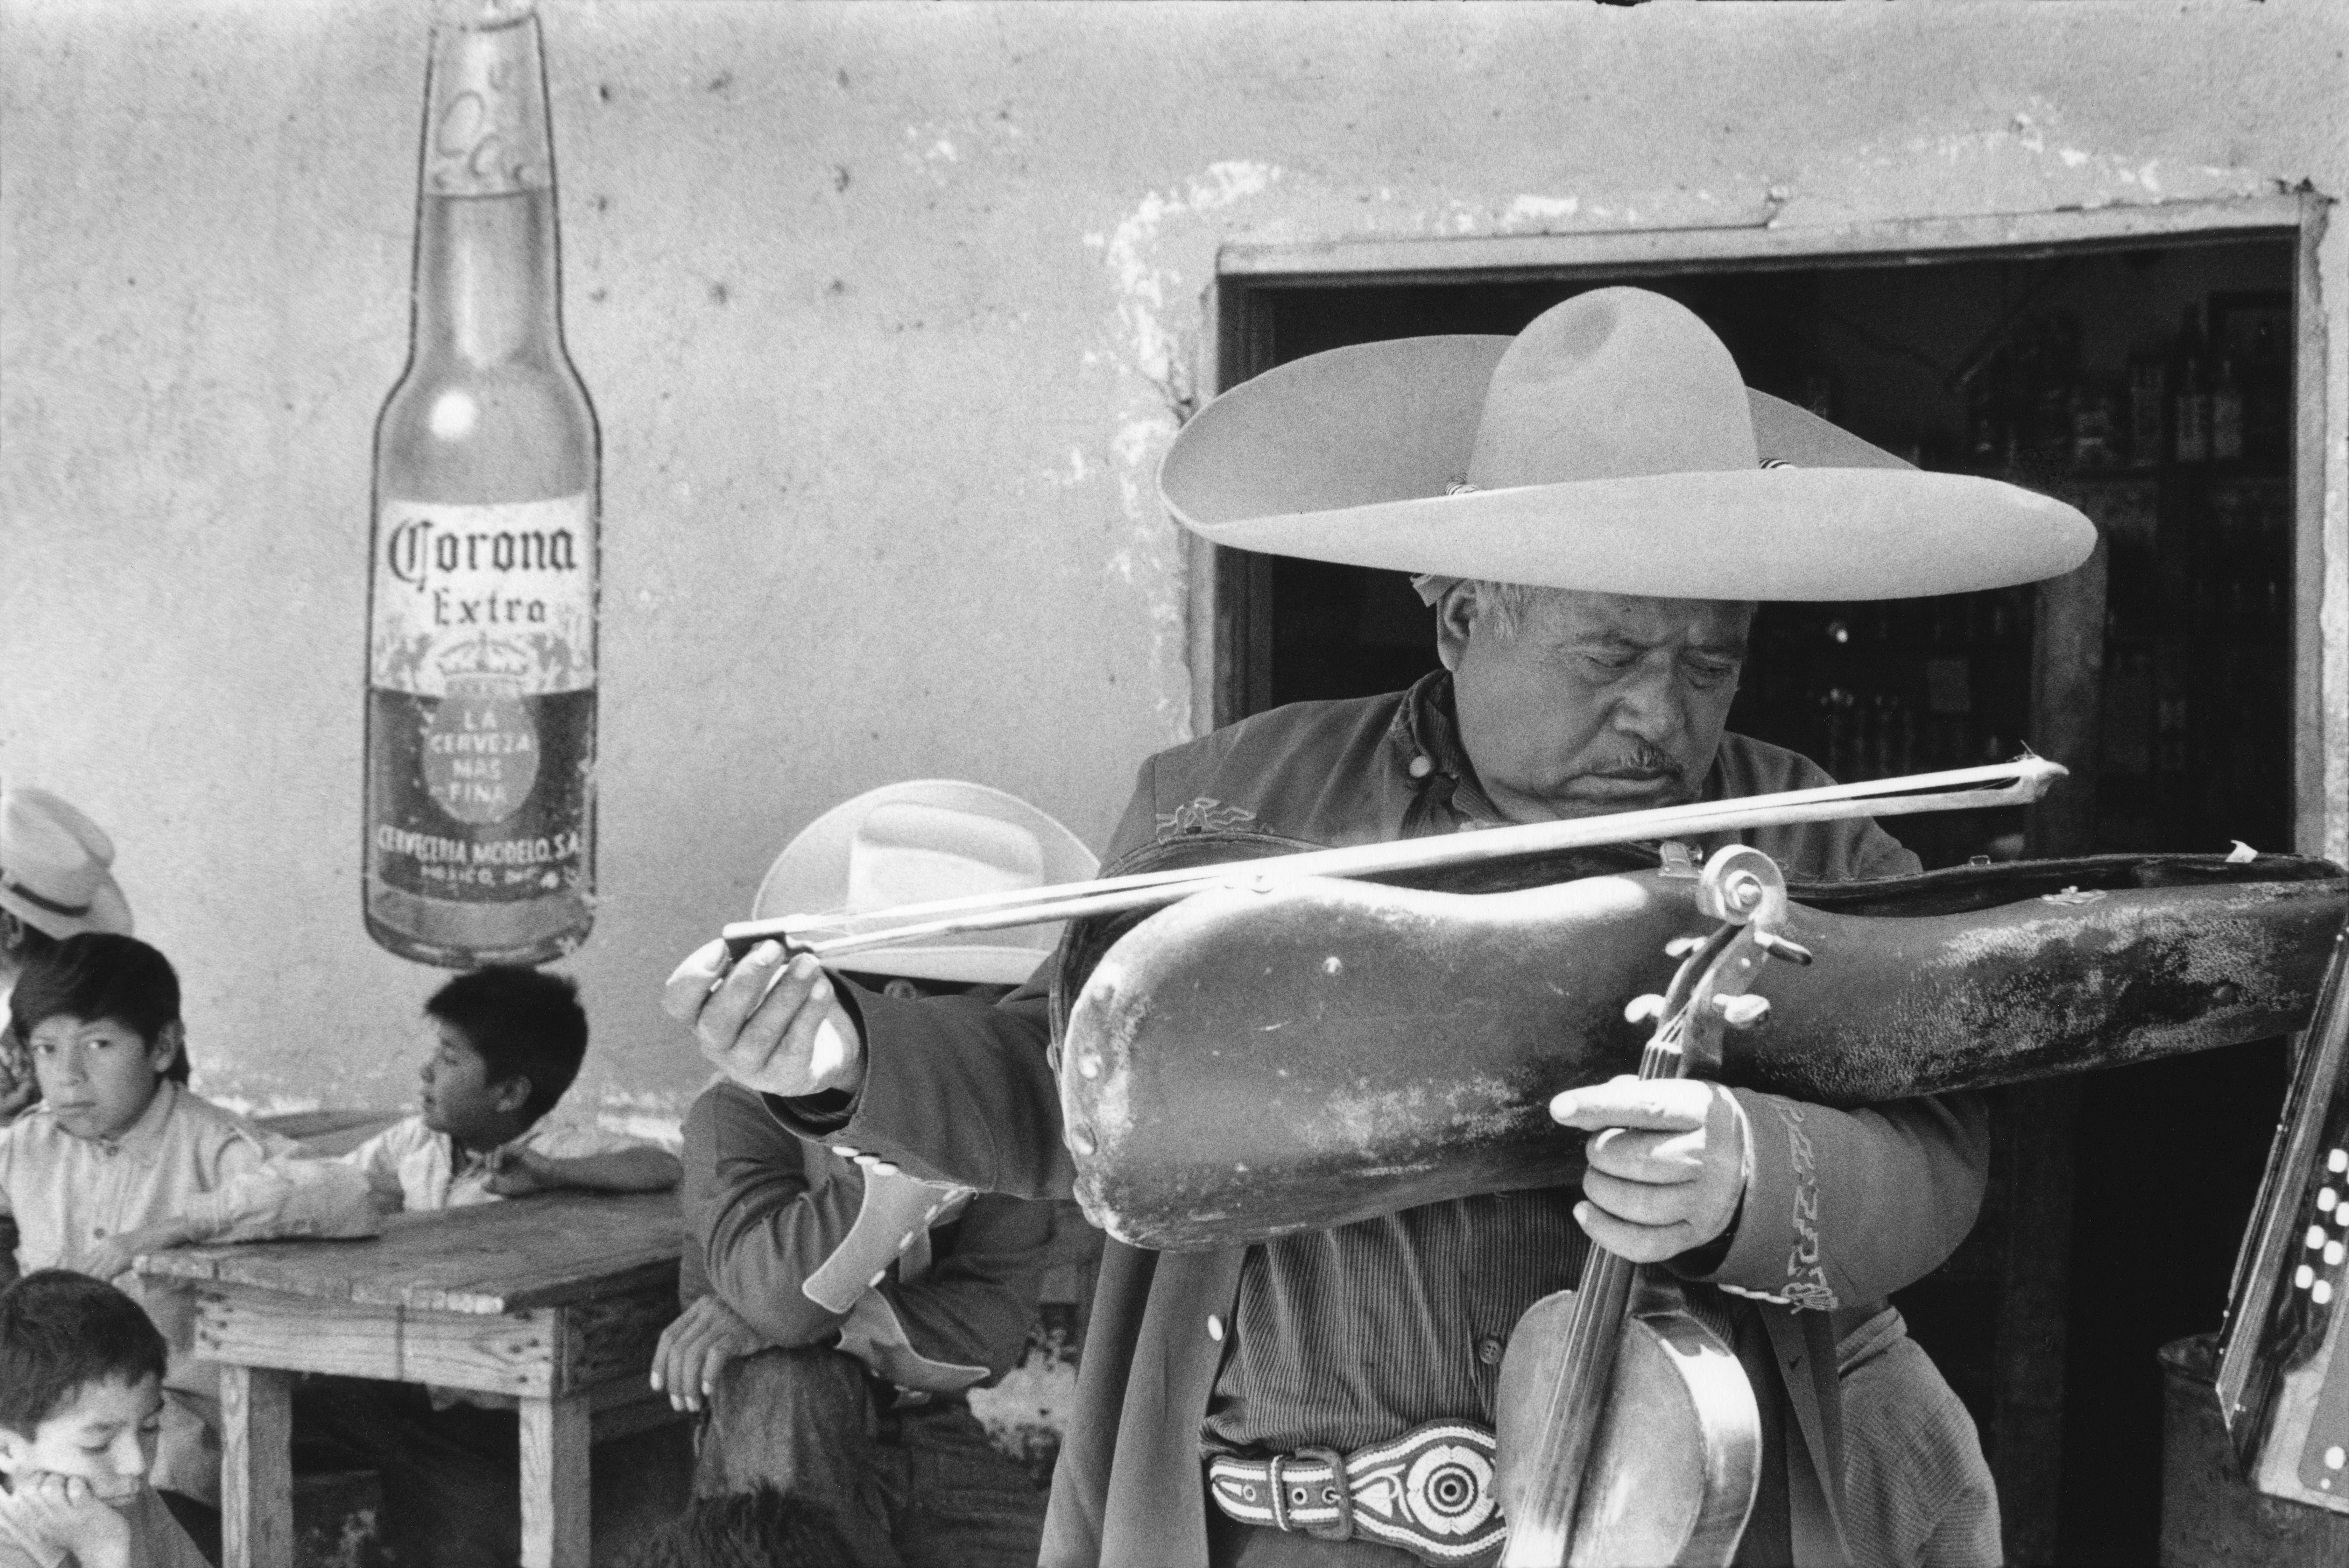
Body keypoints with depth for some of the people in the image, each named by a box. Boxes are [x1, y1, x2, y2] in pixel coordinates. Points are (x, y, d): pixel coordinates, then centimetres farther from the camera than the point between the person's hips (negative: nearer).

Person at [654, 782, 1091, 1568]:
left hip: (929, 1438, 3)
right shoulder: (743, 1116, -16)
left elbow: (991, 1327, -16)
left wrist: (785, 1317, -28)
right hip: (778, 1460, -3)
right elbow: (777, 1290, -36)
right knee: (792, 1386, -35)